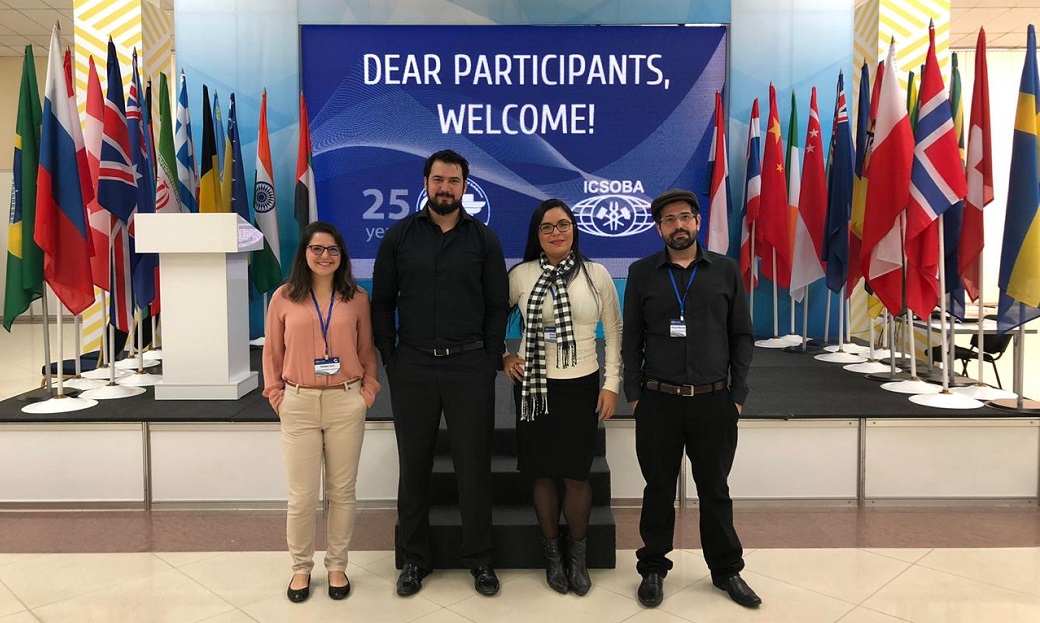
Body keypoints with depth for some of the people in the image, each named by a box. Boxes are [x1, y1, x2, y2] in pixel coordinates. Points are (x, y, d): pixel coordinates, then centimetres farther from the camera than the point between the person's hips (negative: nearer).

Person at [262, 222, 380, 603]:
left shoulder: (357, 298, 4)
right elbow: (272, 353, 7)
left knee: (342, 492, 9)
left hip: (346, 404, 1)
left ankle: (337, 566, 25)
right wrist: (276, 396, 0)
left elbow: (367, 351, 10)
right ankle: (301, 568, 23)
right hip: (299, 405, -1)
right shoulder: (284, 297, 2)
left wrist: (368, 391, 0)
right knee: (301, 496, 3)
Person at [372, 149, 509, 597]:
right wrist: (390, 360, 1)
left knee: (473, 464, 6)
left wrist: (490, 362, -3)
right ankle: (414, 558, 25)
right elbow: (382, 303, 6)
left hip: (470, 366, -1)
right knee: (414, 464, 10)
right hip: (412, 367, 1)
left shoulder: (484, 239, 4)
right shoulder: (399, 236, 5)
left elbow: (497, 306, 3)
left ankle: (479, 558, 21)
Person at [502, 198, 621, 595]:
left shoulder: (596, 275, -1)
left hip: (582, 385, 0)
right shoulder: (521, 275, -1)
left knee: (576, 474, 3)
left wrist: (612, 385, -2)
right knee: (543, 474, 7)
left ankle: (578, 556, 23)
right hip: (534, 386, 1)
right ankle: (552, 554, 26)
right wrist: (502, 356, 1)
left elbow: (615, 333, 3)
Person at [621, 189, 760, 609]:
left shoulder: (726, 271, 4)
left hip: (714, 401, 1)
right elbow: (631, 338, 4)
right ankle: (653, 569, 26)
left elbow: (742, 336, 5)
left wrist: (738, 395, 0)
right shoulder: (642, 273, 3)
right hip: (658, 401, 0)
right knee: (659, 489, 11)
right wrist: (633, 395, -2)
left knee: (714, 490, 13)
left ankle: (726, 570, 29)